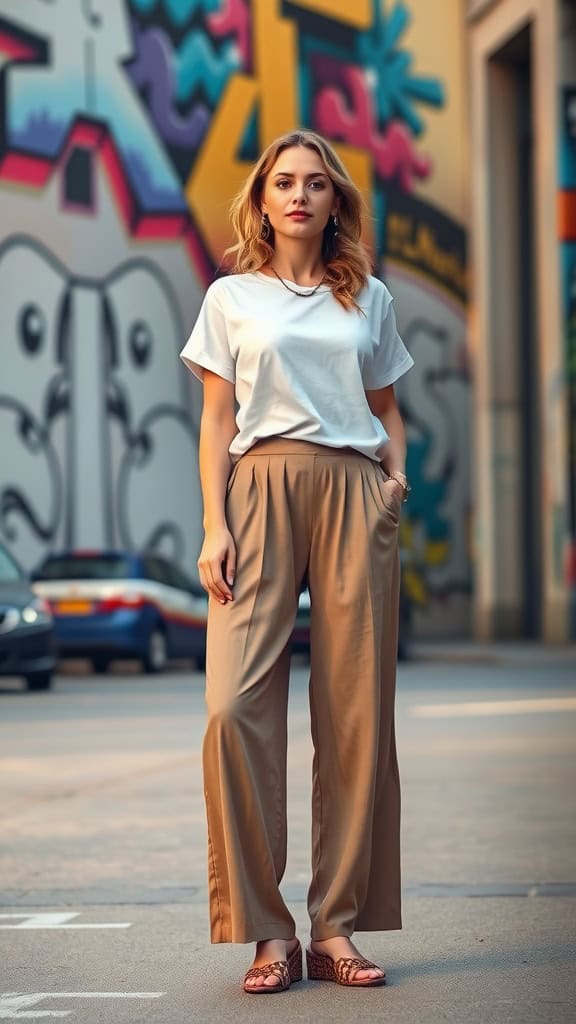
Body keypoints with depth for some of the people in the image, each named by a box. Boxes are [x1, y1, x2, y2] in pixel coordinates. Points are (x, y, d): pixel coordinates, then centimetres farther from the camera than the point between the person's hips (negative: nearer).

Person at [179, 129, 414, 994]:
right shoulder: (231, 298, 12)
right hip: (261, 489, -1)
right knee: (236, 705, -15)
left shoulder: (368, 298, 17)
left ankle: (337, 927, 2)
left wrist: (398, 470, 1)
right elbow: (217, 420, 8)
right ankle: (267, 931, -9)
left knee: (356, 711, -4)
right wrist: (213, 527, -2)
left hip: (354, 495, 2)